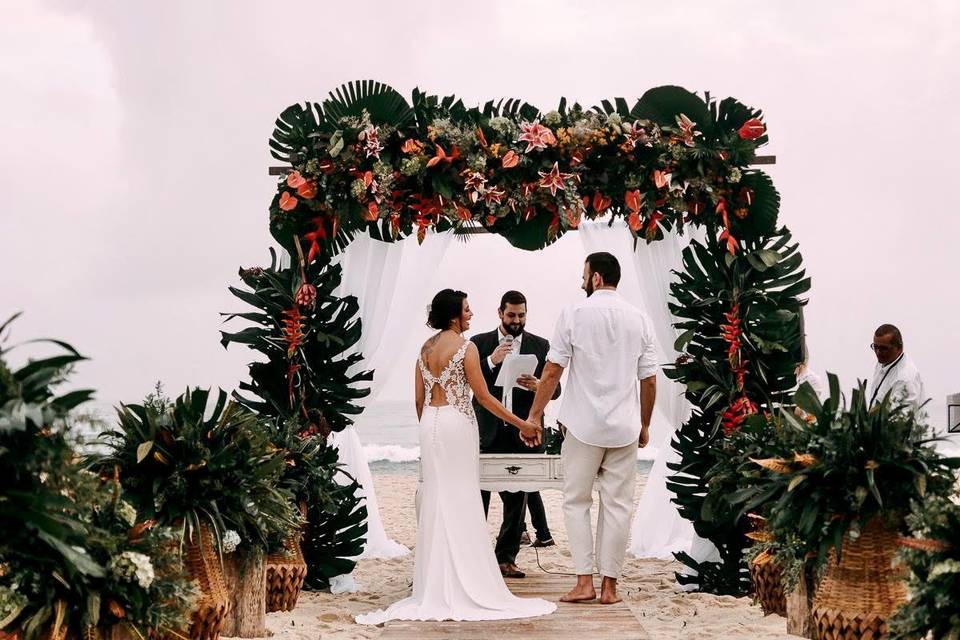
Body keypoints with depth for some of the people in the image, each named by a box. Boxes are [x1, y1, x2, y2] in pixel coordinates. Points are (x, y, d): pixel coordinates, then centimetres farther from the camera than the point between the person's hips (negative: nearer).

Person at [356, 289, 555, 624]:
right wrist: (521, 424, -5)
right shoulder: (466, 347, -10)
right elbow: (484, 397, -10)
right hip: (457, 423, -6)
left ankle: (434, 587, 11)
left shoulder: (425, 348, 9)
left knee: (435, 501, 10)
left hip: (430, 424, 6)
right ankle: (464, 587, 0)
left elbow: (419, 399, 12)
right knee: (461, 502, -1)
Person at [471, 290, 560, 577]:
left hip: (521, 433, 1)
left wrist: (538, 386, -17)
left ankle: (506, 558, 11)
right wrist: (491, 361, -14)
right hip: (487, 433, -1)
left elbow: (555, 389, 4)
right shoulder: (480, 343, 7)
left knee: (517, 499, 4)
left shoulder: (540, 346, 8)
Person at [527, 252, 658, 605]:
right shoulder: (639, 319, 5)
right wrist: (644, 425, 18)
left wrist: (534, 415, 1)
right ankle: (609, 584, 8)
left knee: (577, 501, 7)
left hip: (583, 426, -2)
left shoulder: (574, 314, -4)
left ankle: (584, 582, 1)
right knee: (617, 504, 7)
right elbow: (649, 380, 6)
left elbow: (552, 371, -6)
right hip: (625, 427, 3)